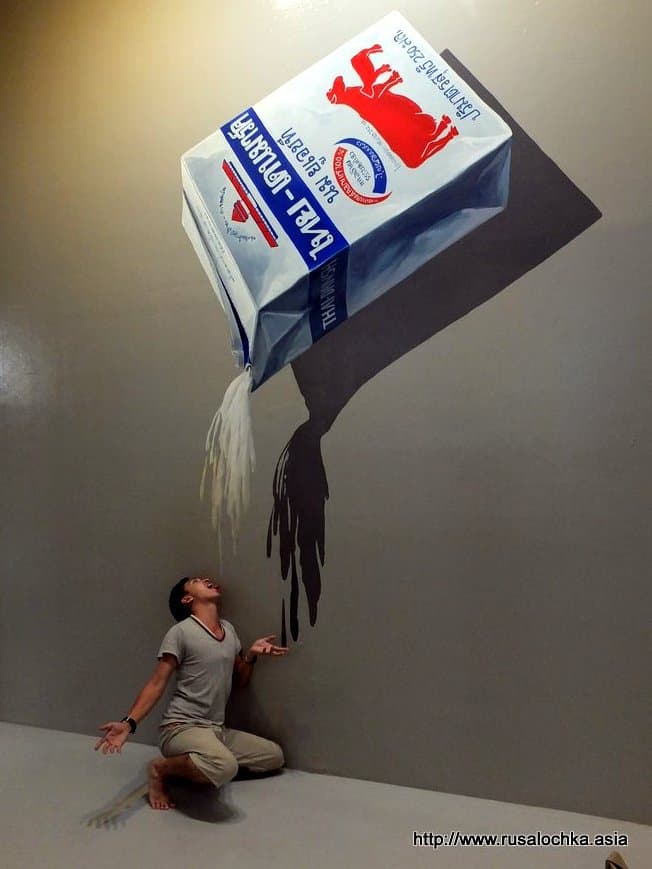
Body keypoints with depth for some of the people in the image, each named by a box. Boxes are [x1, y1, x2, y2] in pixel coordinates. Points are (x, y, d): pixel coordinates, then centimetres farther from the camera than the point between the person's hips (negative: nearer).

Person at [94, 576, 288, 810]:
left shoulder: (229, 629, 13)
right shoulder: (180, 632, -9)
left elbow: (240, 681, 18)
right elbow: (156, 683, -10)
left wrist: (251, 655, -2)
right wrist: (129, 723, -24)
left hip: (218, 730, 8)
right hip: (182, 728, -8)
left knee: (275, 756, 8)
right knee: (225, 767, -35)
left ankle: (194, 765, 10)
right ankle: (160, 768, -6)